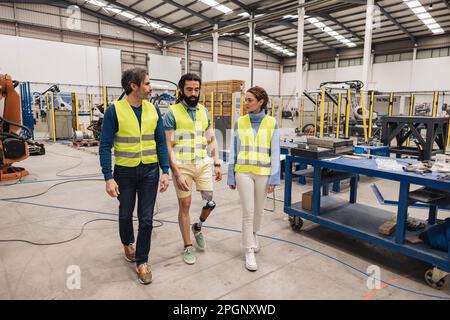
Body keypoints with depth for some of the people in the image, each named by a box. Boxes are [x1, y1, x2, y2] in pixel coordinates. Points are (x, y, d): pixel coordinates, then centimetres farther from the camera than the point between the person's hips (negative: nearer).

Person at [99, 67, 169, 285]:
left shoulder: (153, 110, 0)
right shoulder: (114, 110, -11)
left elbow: (161, 143, 2)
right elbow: (105, 146, -10)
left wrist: (165, 171, -5)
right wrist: (108, 177, -16)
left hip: (150, 171, 2)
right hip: (125, 171, -1)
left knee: (146, 218, 5)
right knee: (126, 213, 18)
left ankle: (142, 261, 21)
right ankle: (127, 243, 48)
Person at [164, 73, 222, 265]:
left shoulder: (204, 111, 10)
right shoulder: (172, 113, -5)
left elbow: (212, 140, 13)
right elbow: (168, 145, -9)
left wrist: (217, 164, 5)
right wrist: (177, 173, -15)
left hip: (203, 163, 4)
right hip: (182, 165, -4)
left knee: (211, 201, 1)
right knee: (185, 205, 5)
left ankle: (197, 227, 34)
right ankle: (188, 247, 22)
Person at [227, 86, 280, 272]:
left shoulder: (272, 123, -2)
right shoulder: (240, 122, 1)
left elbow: (275, 152, -1)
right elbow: (233, 150, 4)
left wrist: (274, 177, -6)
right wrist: (231, 176, 2)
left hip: (263, 172, 1)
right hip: (243, 172, 0)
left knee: (258, 210, 15)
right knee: (248, 212, -1)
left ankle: (253, 234, 45)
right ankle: (249, 251, 12)